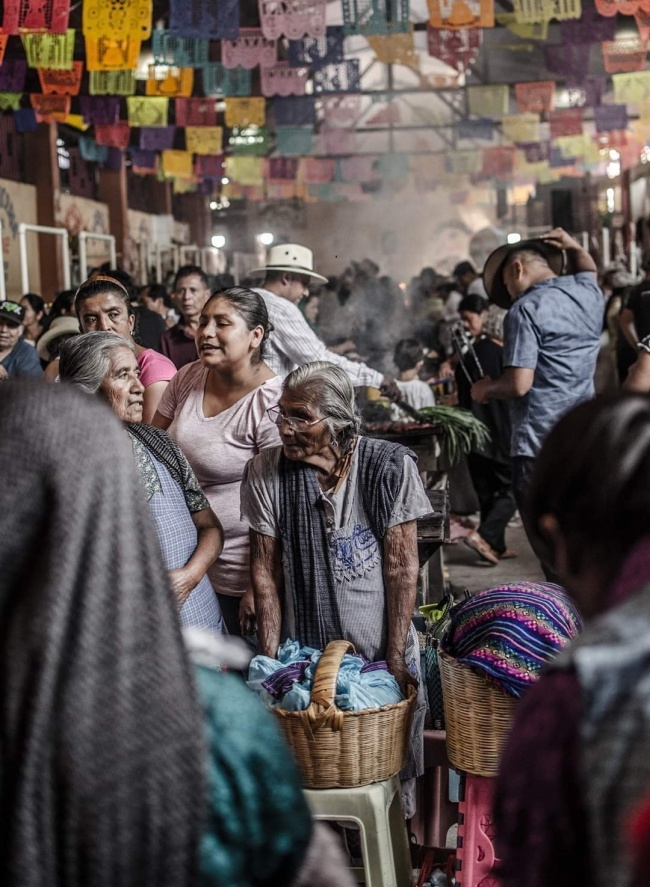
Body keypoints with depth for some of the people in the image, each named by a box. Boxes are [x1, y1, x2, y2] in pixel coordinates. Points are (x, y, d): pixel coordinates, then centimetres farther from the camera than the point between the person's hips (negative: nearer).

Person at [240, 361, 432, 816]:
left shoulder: (389, 467, -9)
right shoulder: (266, 472, -5)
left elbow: (403, 569, -8)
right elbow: (265, 573, -3)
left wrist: (395, 661, -10)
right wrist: (270, 660, -7)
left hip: (381, 653, -1)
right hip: (304, 658, 1)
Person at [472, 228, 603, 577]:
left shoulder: (526, 309, -12)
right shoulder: (589, 292, 10)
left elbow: (519, 384, -19)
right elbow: (588, 269, 38)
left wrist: (486, 388, -1)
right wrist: (573, 247, 23)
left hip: (540, 446, -7)